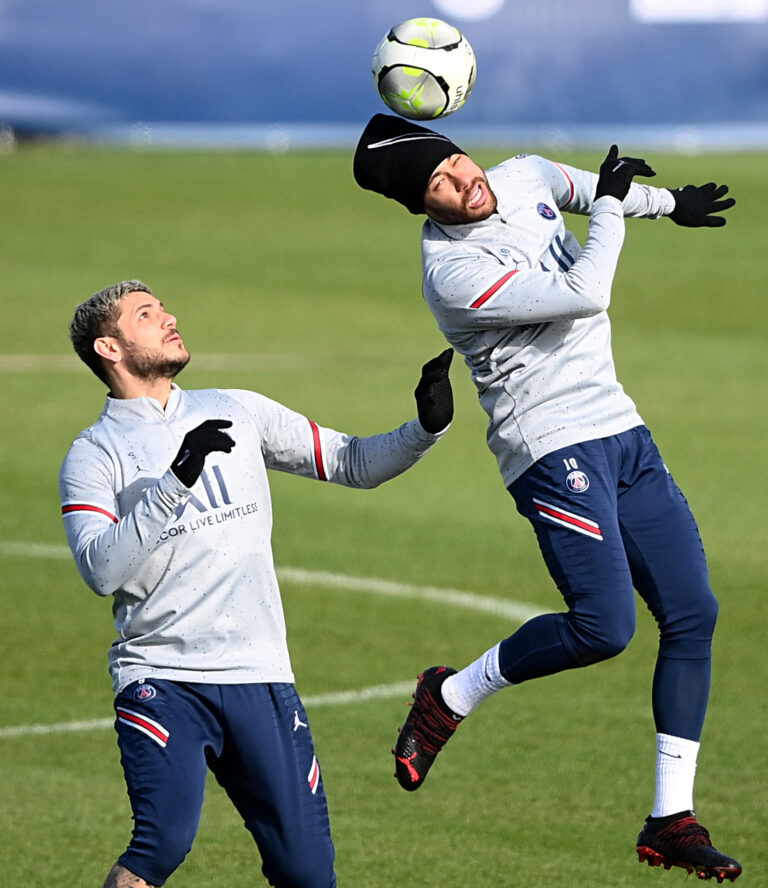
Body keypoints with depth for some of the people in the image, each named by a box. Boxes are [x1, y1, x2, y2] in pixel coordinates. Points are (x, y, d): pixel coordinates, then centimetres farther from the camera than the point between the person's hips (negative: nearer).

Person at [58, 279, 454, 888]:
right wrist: (173, 481, -22)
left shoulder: (236, 411, 15)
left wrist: (425, 430, -1)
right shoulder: (93, 455, 1)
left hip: (260, 678, 4)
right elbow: (101, 570, -14)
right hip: (162, 681, -4)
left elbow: (351, 463, 17)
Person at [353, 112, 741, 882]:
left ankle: (671, 820, 7)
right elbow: (583, 297, -24)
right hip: (555, 450, -8)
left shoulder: (526, 177, 6)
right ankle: (449, 697, 5)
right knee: (604, 626, -20)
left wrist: (667, 202, 44)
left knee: (692, 614, 2)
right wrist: (610, 206, -11)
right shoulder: (455, 272, -20)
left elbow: (582, 185, 30)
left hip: (622, 433, 8)